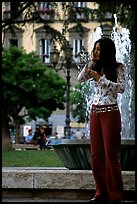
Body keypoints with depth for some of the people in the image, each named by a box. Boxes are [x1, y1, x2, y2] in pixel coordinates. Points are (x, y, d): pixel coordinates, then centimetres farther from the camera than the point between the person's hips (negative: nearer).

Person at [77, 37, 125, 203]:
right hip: (95, 112, 6)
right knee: (96, 154, 4)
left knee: (111, 154, -8)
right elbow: (80, 79, 7)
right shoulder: (96, 68, 14)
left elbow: (121, 88, -14)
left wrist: (100, 78, -15)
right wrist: (90, 62, 1)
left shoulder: (118, 67, -2)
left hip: (110, 113, -6)